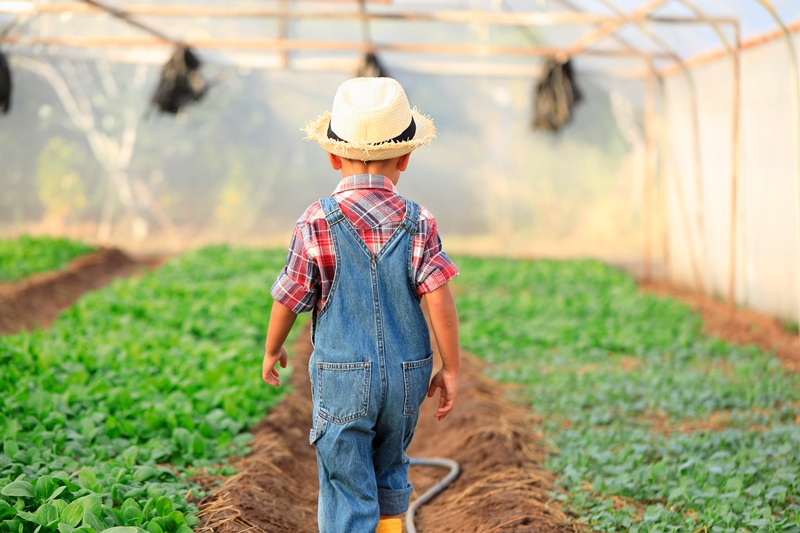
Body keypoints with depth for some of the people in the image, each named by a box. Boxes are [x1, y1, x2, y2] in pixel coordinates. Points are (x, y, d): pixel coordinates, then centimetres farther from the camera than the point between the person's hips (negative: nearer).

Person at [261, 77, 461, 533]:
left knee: (347, 491, 3)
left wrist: (272, 350, 16)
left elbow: (288, 299, -2)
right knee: (390, 476, 24)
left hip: (344, 379, -3)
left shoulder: (318, 222, -8)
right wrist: (451, 370, 0)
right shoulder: (418, 222, -4)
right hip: (407, 376, 3)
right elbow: (439, 299, -9)